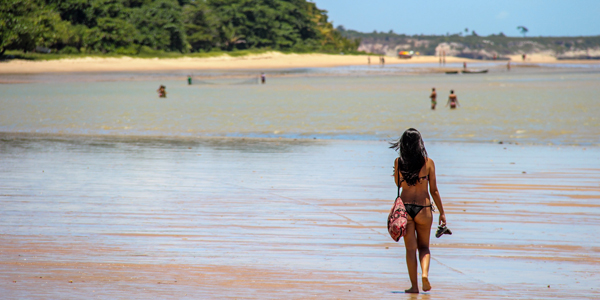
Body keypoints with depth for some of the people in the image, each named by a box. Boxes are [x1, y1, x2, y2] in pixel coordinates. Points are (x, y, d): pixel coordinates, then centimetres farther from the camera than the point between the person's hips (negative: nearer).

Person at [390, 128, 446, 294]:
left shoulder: (399, 162, -3)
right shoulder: (428, 162, -5)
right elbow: (434, 190, -2)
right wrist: (442, 212, 4)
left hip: (405, 207, 0)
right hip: (424, 208, 0)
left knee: (411, 248, 6)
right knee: (424, 246, 16)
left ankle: (414, 285, 2)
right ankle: (425, 273, -10)